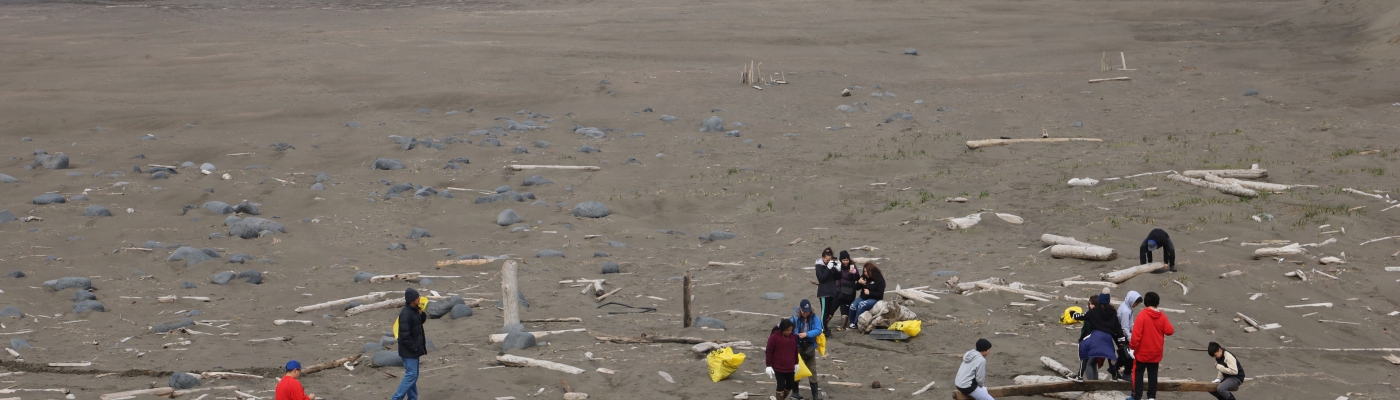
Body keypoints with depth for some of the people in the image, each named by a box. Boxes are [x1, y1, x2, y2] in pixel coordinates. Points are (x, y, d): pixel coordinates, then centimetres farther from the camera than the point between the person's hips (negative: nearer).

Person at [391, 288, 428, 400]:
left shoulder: (414, 310, 7)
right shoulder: (406, 314, -23)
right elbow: (405, 336, -24)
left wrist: (421, 314, -1)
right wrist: (415, 347, -19)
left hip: (414, 349, 10)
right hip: (409, 350, -10)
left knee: (413, 375, 14)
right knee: (411, 375, -9)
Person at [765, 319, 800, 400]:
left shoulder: (793, 337, 4)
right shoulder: (774, 337, -13)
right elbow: (768, 351, -10)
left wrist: (796, 364, 18)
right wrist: (769, 366, -12)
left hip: (790, 368, 6)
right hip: (778, 367, -6)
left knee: (790, 385, 12)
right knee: (781, 385, -4)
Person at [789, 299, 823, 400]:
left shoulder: (814, 317, -11)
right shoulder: (795, 318, -16)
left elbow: (819, 330, -16)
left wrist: (807, 334, -26)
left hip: (810, 347, 1)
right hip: (797, 346, -1)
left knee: (812, 370, 8)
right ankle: (795, 391, 28)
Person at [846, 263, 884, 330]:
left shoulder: (879, 279, -11)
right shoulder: (864, 276, 5)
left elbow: (880, 294, -14)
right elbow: (857, 288, 12)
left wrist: (869, 293, -24)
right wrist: (859, 282, -10)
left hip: (874, 299, -6)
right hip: (863, 297, 6)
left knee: (861, 305, -33)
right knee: (853, 306, -22)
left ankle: (855, 323, -22)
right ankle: (851, 322, -2)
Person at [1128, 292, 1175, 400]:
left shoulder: (1142, 315, -16)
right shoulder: (1162, 316, -5)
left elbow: (1136, 333, -19)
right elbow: (1169, 331, -5)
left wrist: (1132, 346, -10)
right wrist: (1173, 329, 17)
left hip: (1142, 352, -4)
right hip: (1156, 353, 4)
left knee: (1138, 373, 7)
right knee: (1153, 374, 12)